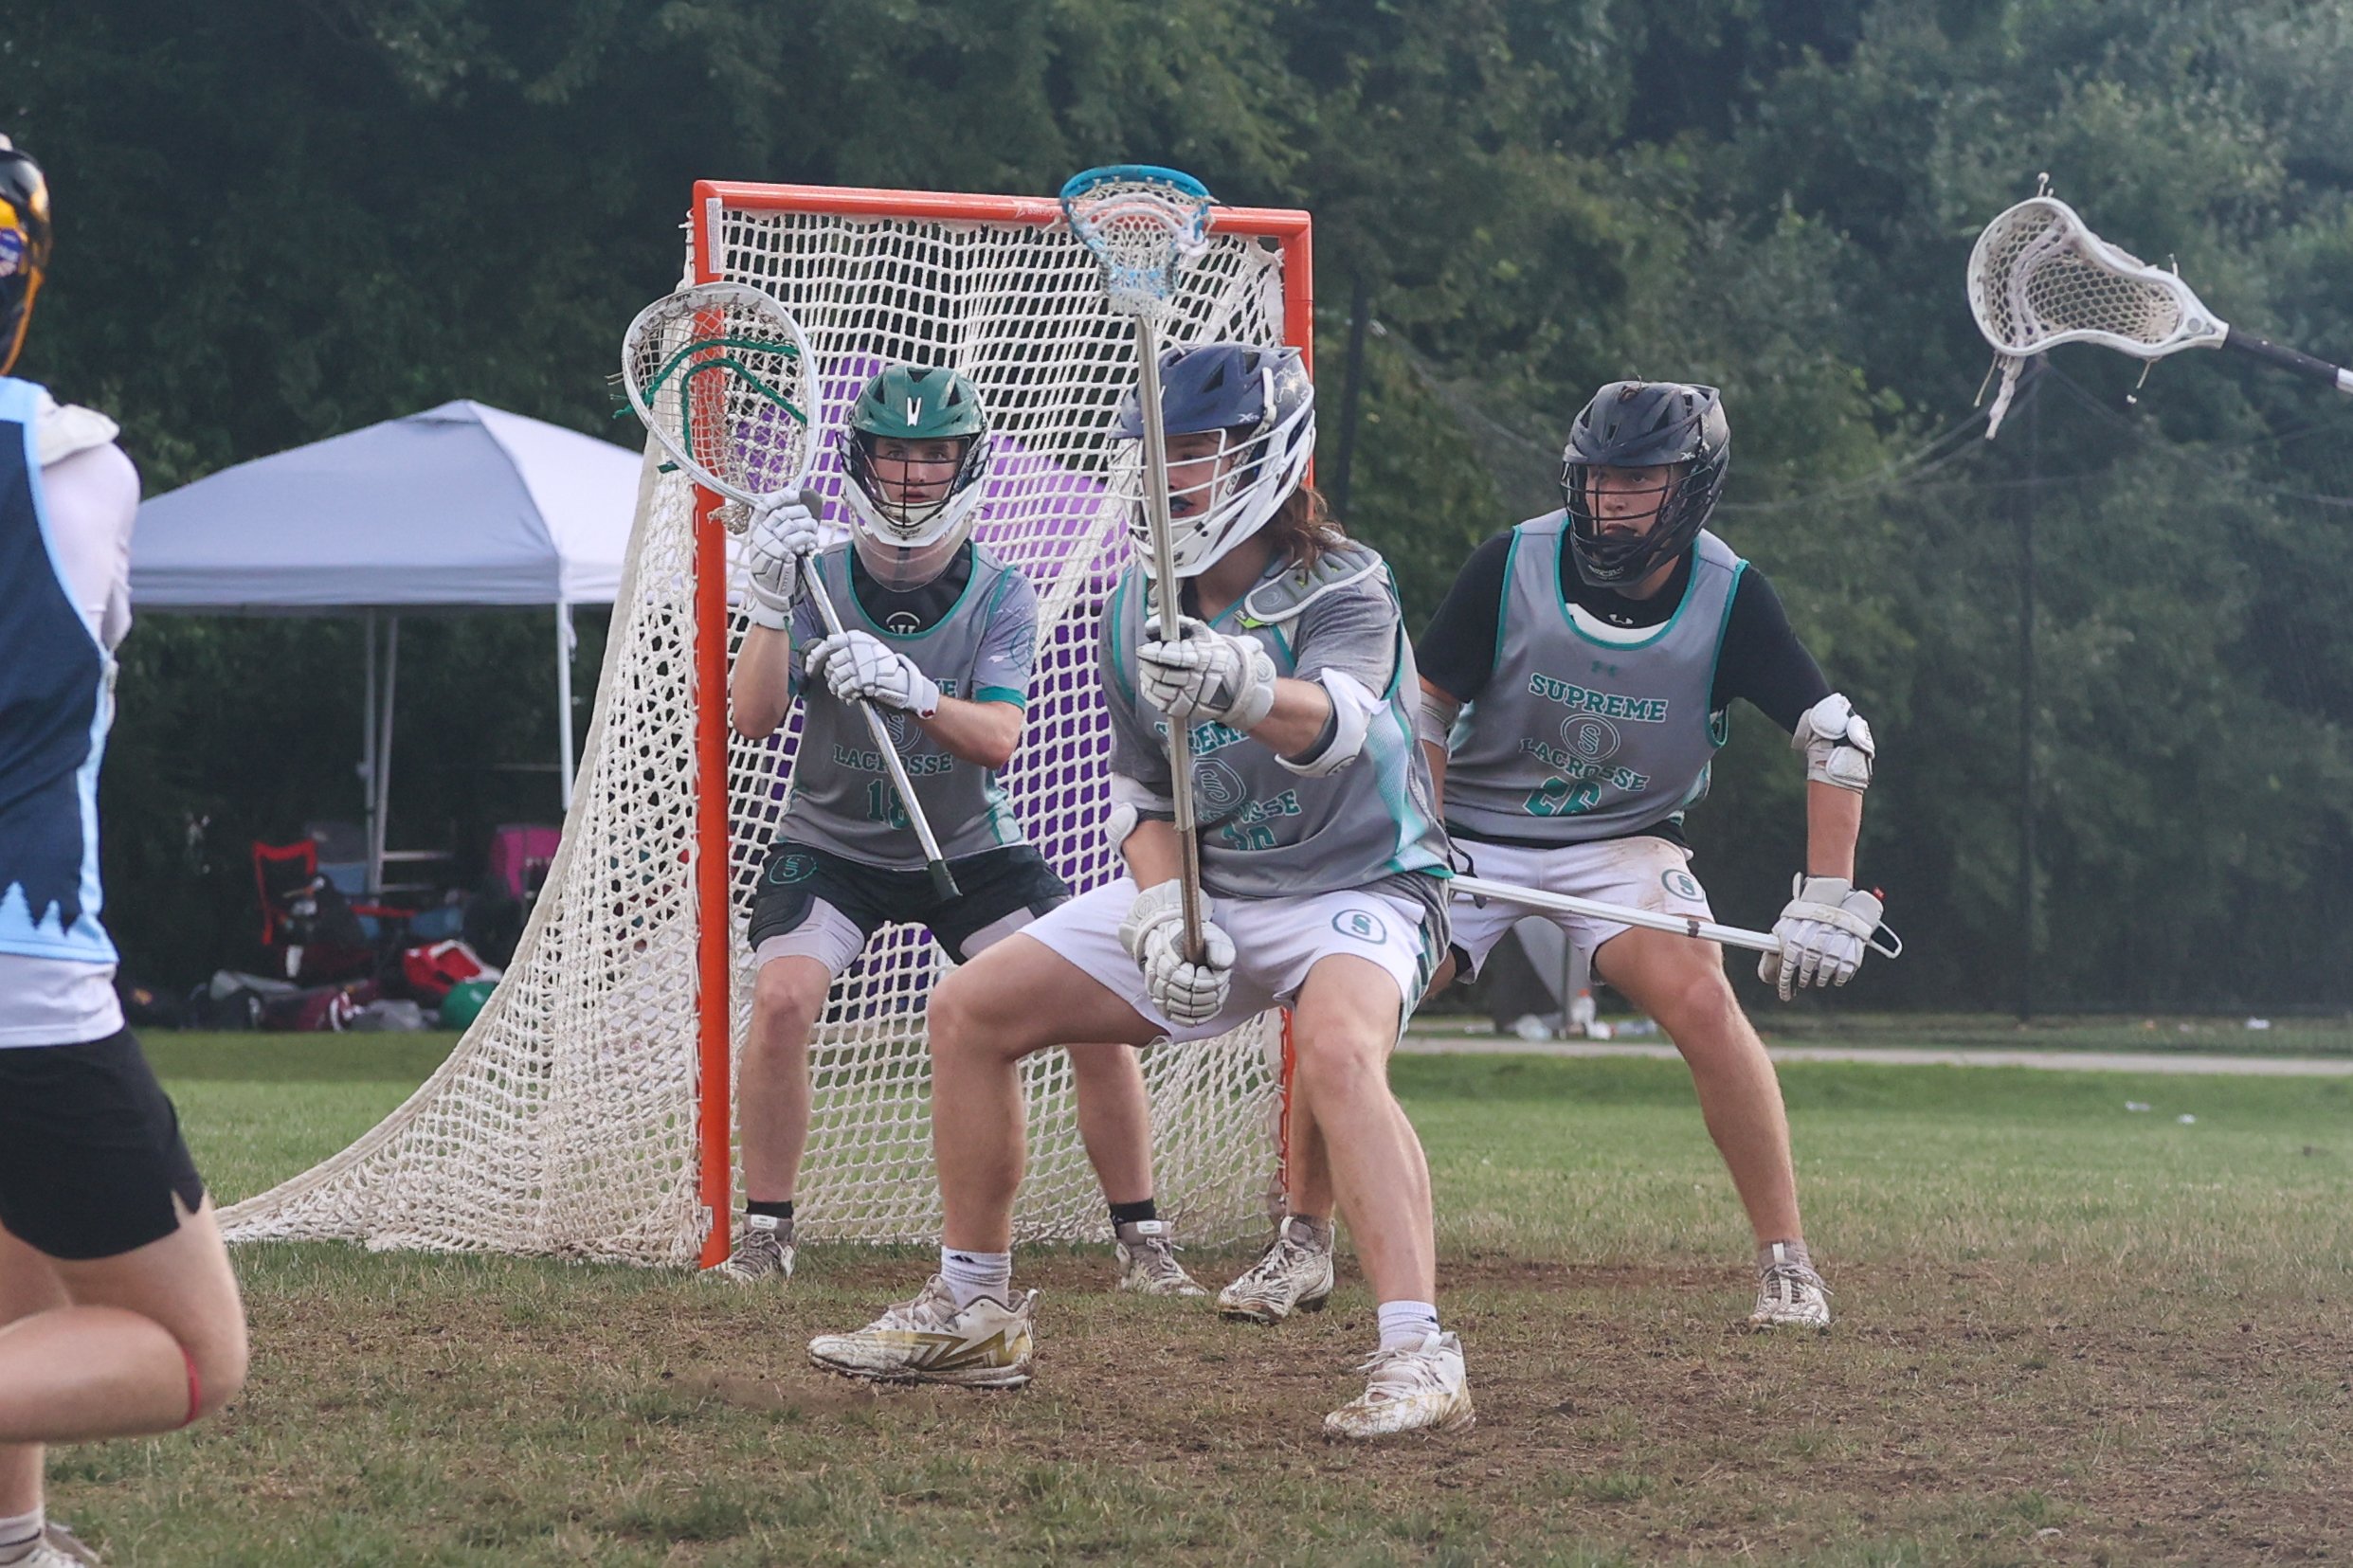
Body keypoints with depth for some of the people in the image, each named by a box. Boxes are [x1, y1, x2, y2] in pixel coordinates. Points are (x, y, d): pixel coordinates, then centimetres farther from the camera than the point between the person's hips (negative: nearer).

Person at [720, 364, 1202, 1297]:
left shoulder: (1000, 597, -10)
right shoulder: (819, 579, -10)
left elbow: (998, 738, -25)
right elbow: (753, 719, -20)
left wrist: (911, 691, -44)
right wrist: (770, 602, -36)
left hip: (972, 848, 1)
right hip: (833, 841, -1)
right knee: (782, 999, -26)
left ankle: (1142, 1244, 2)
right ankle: (763, 1238, -11)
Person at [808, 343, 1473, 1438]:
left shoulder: (1346, 592, -19)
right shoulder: (1138, 606, 0)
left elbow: (1336, 723, -41)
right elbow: (1141, 788, 6)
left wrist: (1247, 690, -64)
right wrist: (1163, 916, -14)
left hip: (1358, 886, -7)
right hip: (1205, 886, 7)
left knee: (1338, 1048, -38)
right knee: (971, 1010, 1)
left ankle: (1418, 1359, -42)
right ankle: (972, 1317, 15)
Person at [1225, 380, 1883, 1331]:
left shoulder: (1729, 597, -15)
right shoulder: (1513, 566, -15)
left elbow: (1836, 736, -11)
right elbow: (1425, 708, -4)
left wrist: (1829, 900, -18)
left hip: (1622, 840, -1)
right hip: (1472, 828, 1)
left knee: (1701, 1001, -26)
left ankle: (1786, 1264, -15)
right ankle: (1304, 1246, 4)